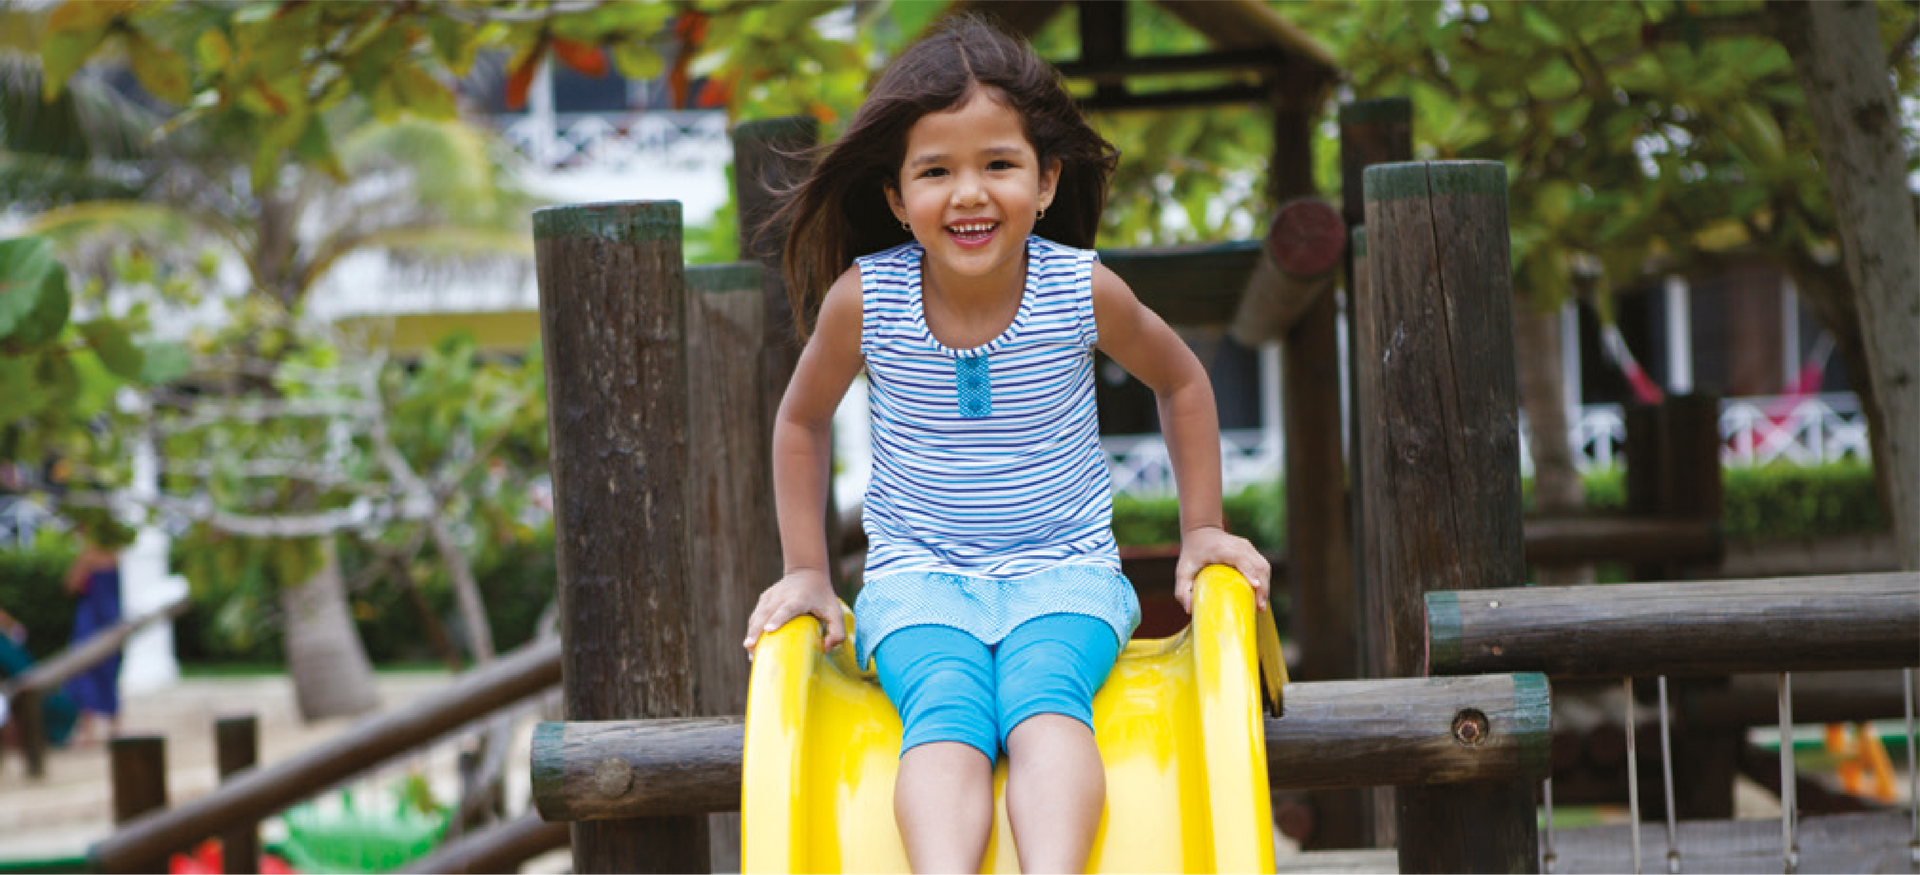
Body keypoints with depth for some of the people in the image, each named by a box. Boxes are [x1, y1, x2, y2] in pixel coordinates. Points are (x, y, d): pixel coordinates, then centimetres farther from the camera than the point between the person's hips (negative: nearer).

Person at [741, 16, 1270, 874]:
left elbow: (1181, 382, 14)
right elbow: (803, 419, 13)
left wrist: (1201, 531, 12)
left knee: (1044, 697, -33)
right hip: (917, 578, 0)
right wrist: (806, 573, 10)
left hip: (1064, 572, 0)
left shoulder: (1083, 291, -7)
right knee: (947, 711, -33)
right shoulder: (865, 298, -7)